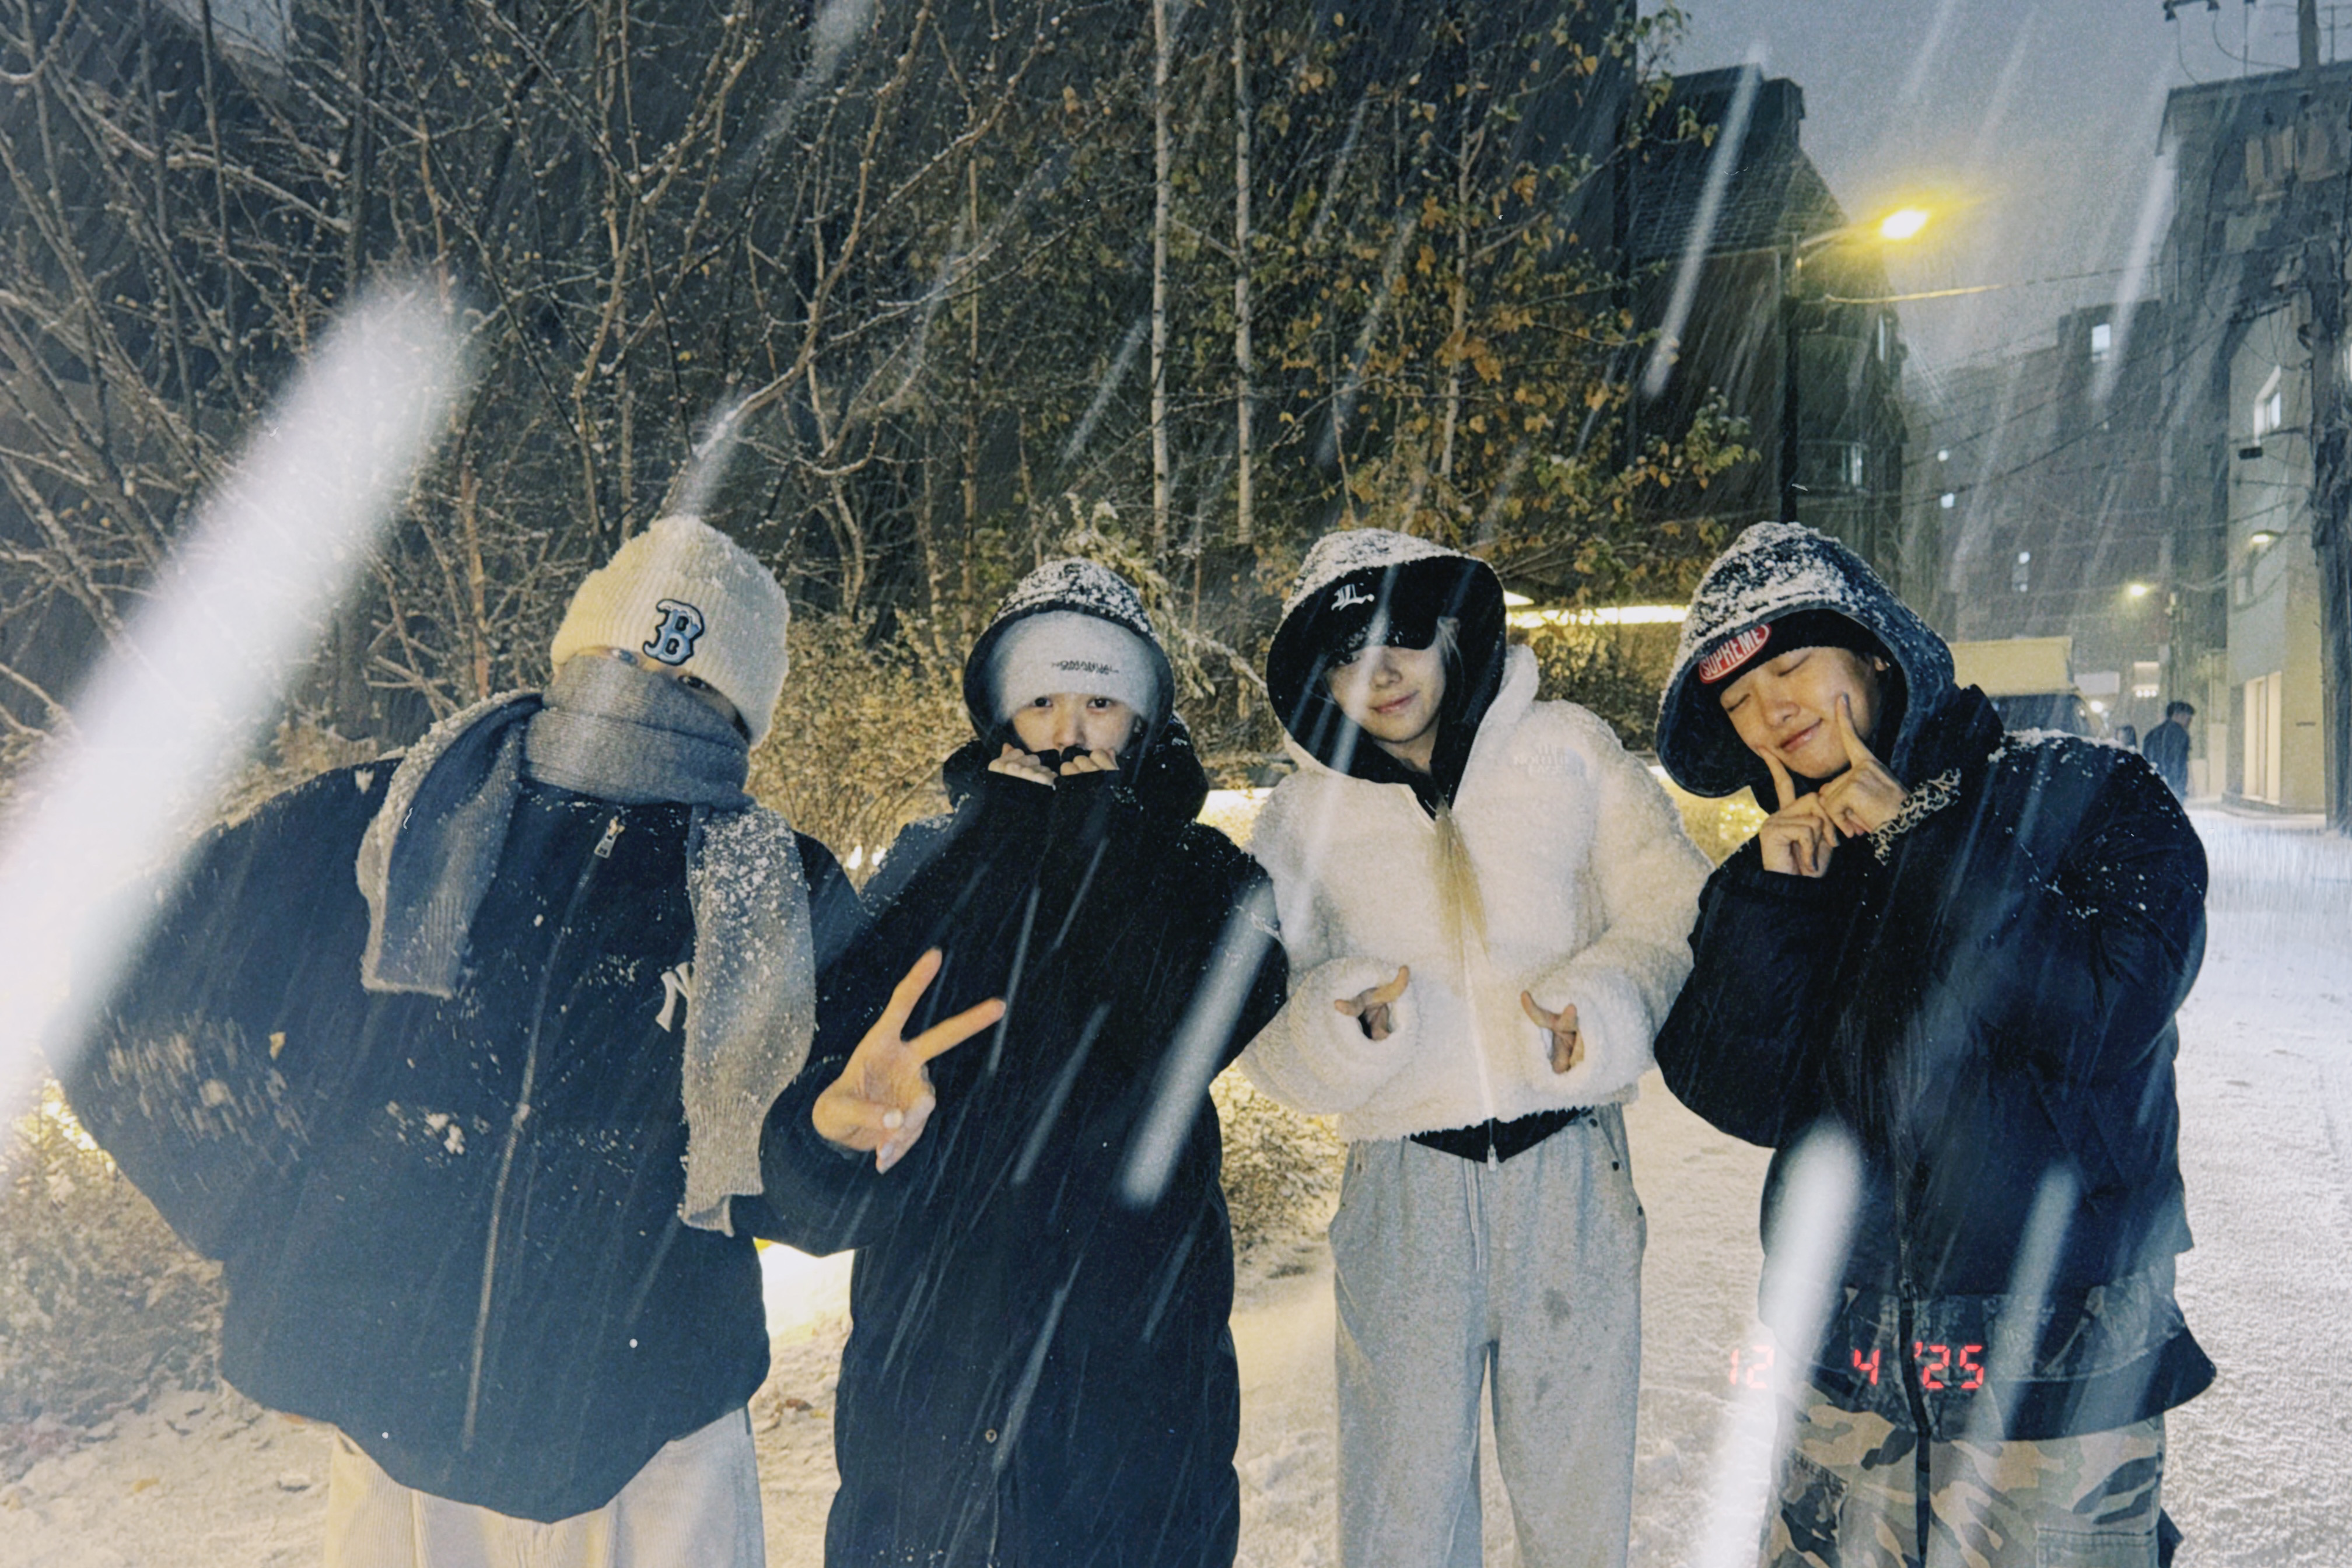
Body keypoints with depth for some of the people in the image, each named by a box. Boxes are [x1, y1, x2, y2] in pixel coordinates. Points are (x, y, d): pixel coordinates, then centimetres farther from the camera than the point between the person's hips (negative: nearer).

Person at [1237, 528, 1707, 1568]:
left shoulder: (1565, 752, 0)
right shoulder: (1302, 815, 3)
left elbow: (1675, 917, 1)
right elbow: (1267, 1032, 1)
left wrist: (1605, 1003, -18)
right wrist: (1345, 1022, -20)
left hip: (1572, 1166, 0)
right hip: (1407, 1181, 0)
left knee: (1580, 1482, 15)